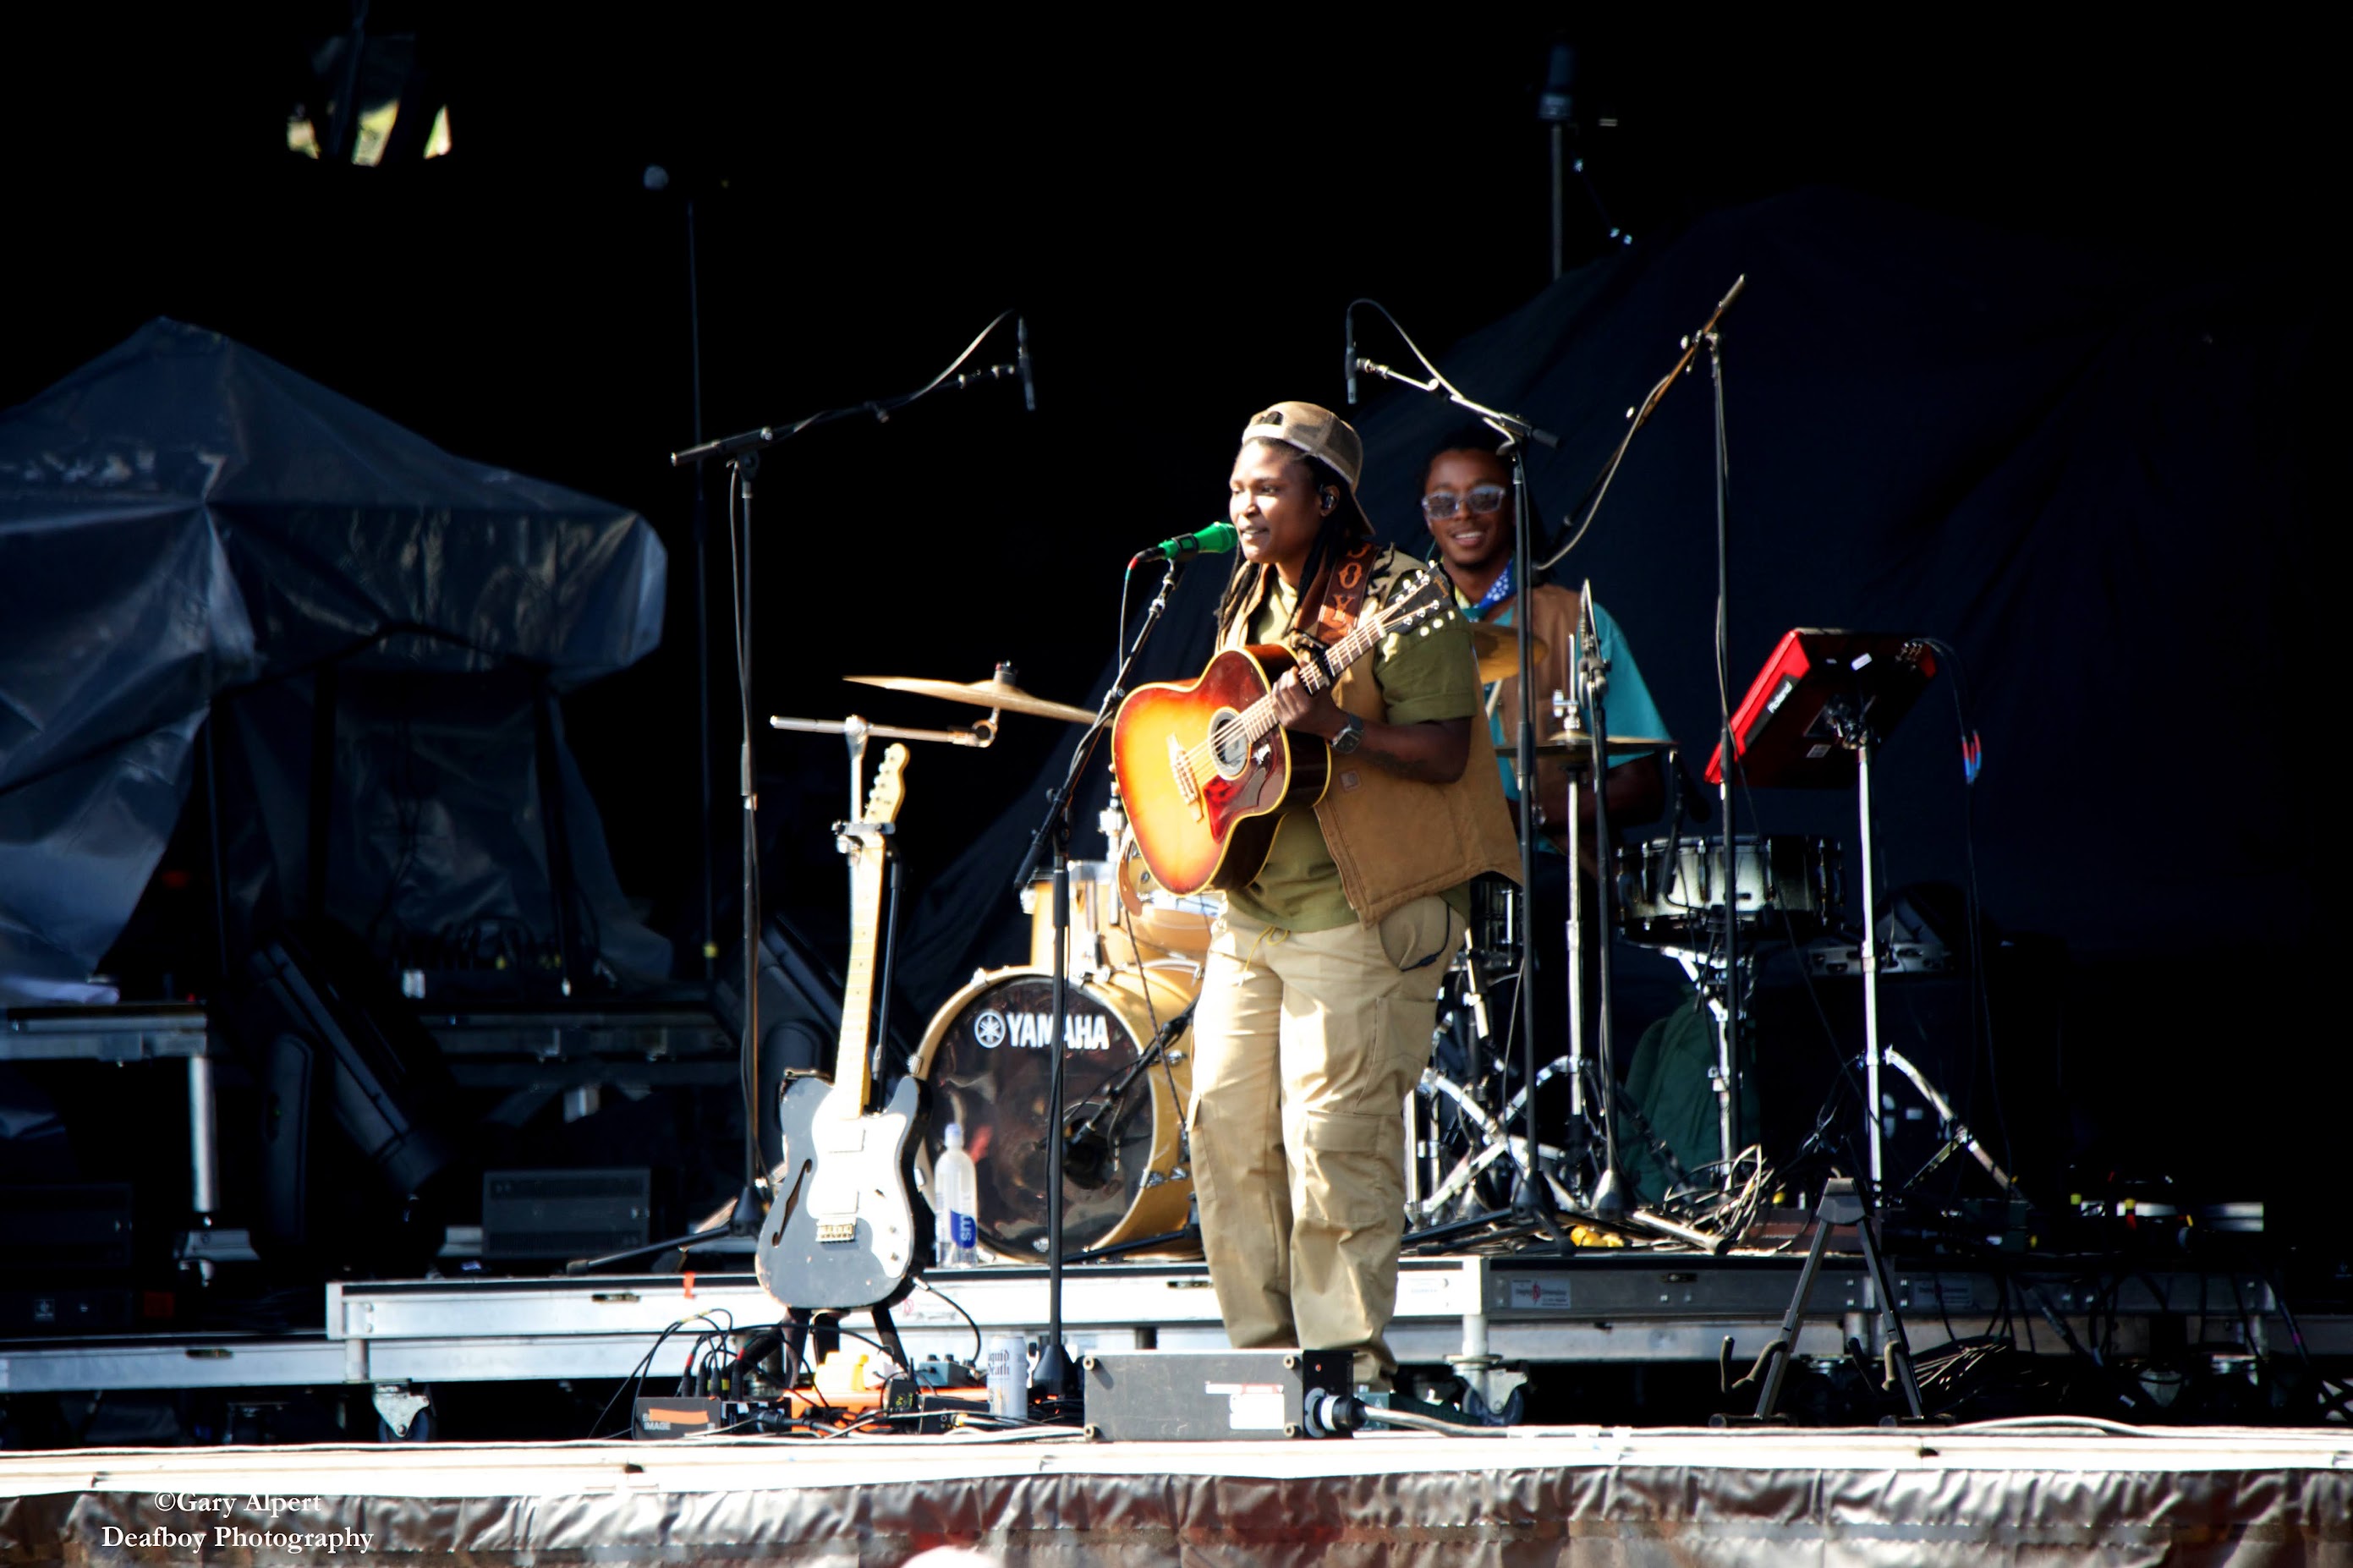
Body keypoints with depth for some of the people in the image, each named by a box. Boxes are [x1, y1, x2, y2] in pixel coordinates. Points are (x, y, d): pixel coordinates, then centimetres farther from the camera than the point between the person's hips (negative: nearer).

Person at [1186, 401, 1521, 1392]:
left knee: (1332, 1131, -12)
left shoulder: (1396, 599, -10)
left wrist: (1332, 725, -28)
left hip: (1360, 910, -8)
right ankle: (1263, 1344, 12)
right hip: (1252, 906, 8)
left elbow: (1444, 754, -16)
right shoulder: (1251, 602, 15)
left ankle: (1349, 1353, -6)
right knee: (1225, 1120, 5)